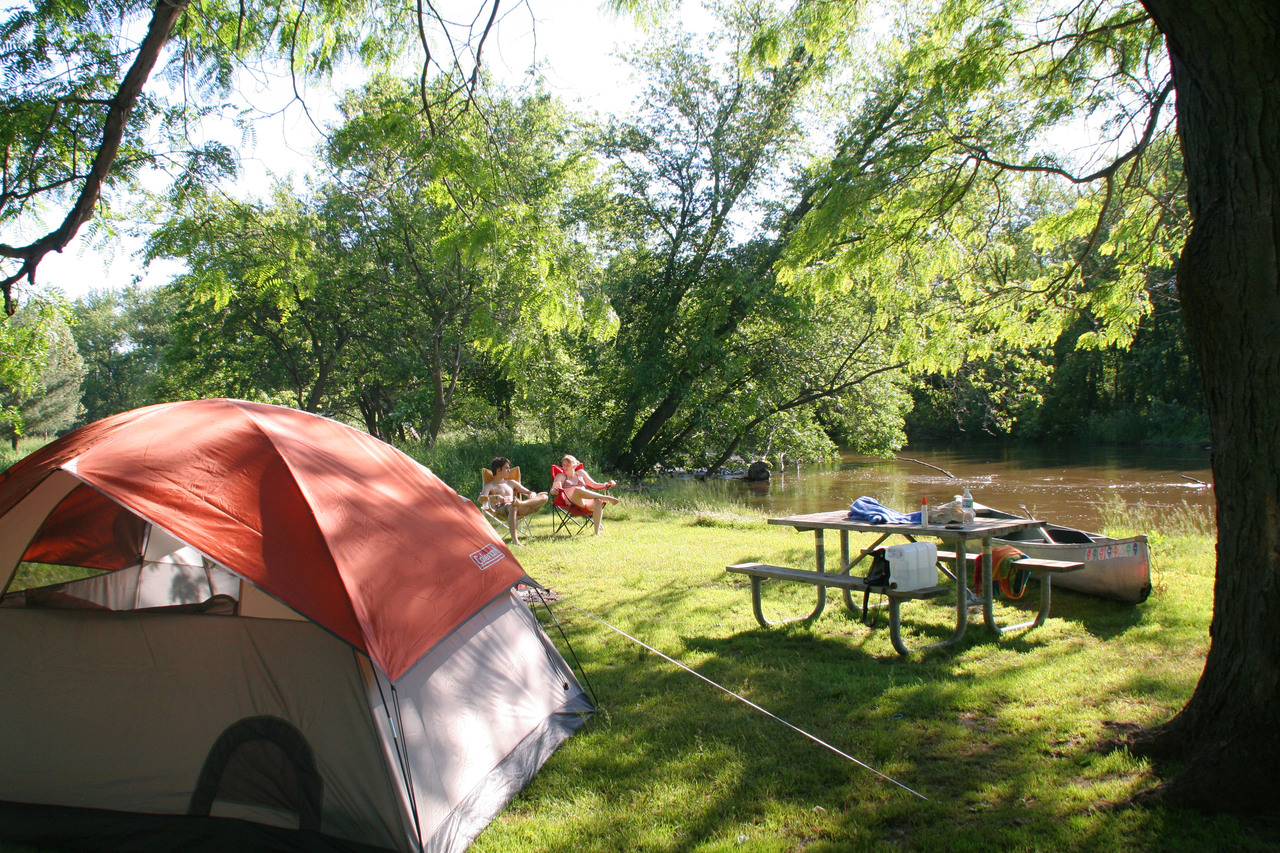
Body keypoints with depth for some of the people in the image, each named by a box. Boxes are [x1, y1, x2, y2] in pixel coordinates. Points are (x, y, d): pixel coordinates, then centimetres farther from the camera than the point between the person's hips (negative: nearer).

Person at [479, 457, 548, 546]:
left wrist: (532, 495, 3)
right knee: (512, 507, -45)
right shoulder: (490, 486, 14)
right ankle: (515, 540, -54)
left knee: (544, 497, -12)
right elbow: (481, 498, -6)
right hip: (500, 509, -5)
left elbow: (529, 492, 29)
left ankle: (520, 503, -39)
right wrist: (495, 497, -24)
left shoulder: (511, 483, 30)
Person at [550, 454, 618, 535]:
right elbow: (552, 490, 0)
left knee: (598, 502, -33)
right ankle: (606, 497, -35)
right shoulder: (561, 476, 17)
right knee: (577, 490, -37)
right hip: (572, 503, -3)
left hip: (586, 502, 3)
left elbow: (594, 485, 29)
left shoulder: (580, 473, 26)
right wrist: (554, 490, -25)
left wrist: (607, 484, 13)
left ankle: (597, 531, -38)